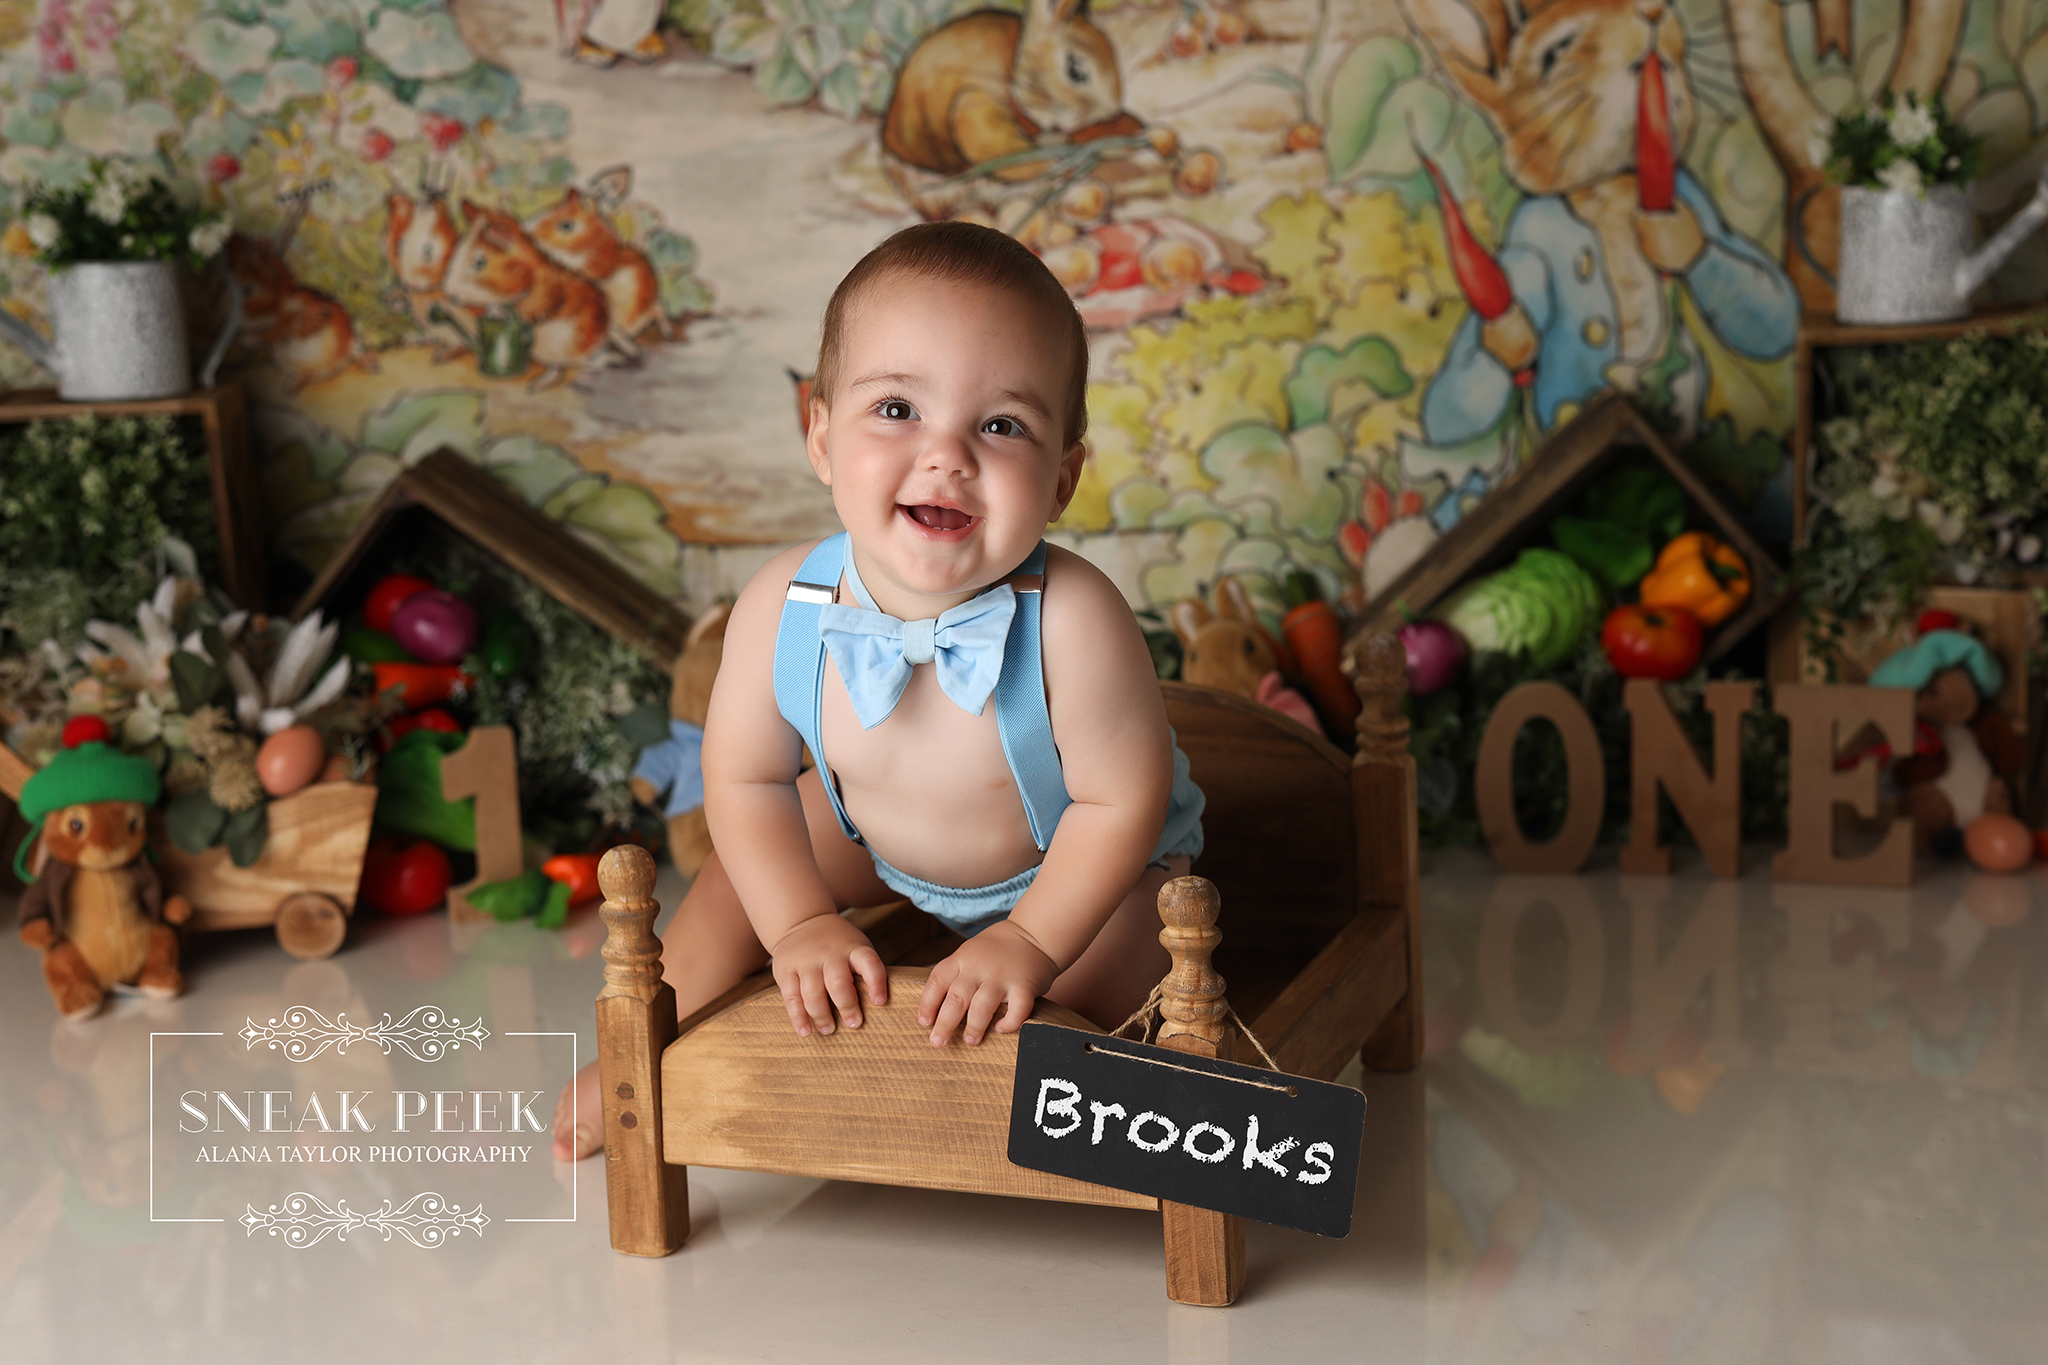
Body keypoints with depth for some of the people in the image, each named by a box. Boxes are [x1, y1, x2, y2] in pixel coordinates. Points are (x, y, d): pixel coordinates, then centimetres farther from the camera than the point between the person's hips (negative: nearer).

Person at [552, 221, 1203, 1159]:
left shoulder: (1071, 622, -42)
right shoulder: (782, 608, -30)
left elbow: (1123, 800, -28)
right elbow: (743, 777, -13)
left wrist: (1030, 943, -29)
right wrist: (803, 927, -19)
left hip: (1070, 858, -3)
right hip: (883, 841, 4)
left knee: (1090, 1001, -21)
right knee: (746, 866, 4)